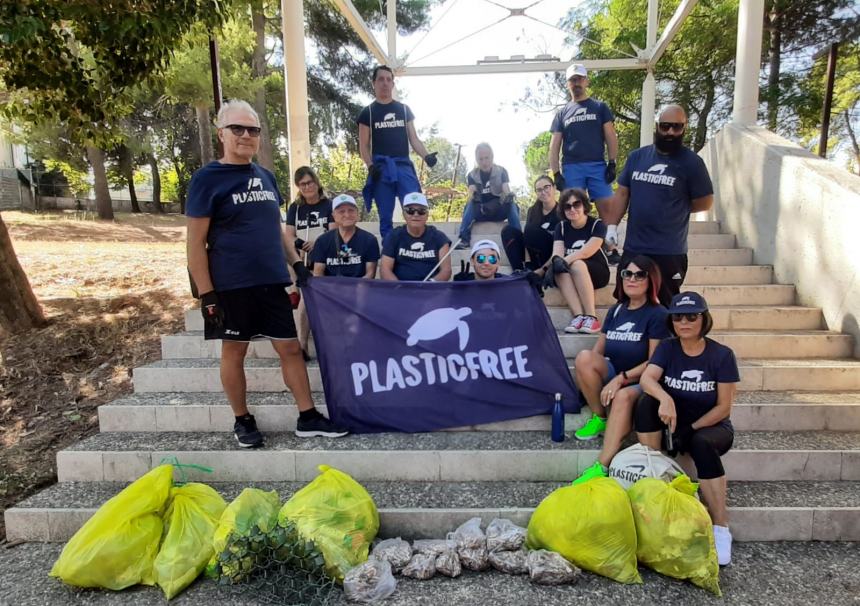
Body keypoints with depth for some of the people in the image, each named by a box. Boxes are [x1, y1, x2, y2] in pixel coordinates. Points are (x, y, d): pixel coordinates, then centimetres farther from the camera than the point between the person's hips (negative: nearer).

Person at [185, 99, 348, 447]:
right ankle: (242, 421, 25)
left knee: (290, 348, 6)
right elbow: (196, 243, -8)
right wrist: (206, 294, -13)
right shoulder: (207, 179, -6)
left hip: (272, 282, 5)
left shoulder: (266, 177, 11)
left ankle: (307, 418, 16)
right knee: (234, 351, 8)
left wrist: (296, 263, 11)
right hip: (232, 286, -5)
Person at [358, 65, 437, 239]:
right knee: (385, 217, 1)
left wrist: (426, 155, -7)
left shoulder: (404, 109, 14)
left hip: (404, 166, 1)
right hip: (382, 168, -1)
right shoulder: (368, 113, 9)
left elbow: (414, 139, 12)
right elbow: (364, 145, 5)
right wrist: (370, 166, -13)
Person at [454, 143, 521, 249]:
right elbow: (471, 196, -19)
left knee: (512, 205, -31)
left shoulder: (501, 172, -2)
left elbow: (507, 192, -16)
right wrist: (474, 197, -44)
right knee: (469, 205, -32)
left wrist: (507, 197, -41)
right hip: (480, 212, 0)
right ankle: (464, 239, -44)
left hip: (499, 211, 0)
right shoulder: (472, 175, -2)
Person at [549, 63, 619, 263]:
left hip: (598, 166, -1)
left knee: (607, 208, -9)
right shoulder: (562, 113, 15)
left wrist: (612, 164, -5)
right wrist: (556, 174, -1)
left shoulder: (600, 107, 12)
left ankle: (611, 249, -5)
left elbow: (611, 137, 7)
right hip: (571, 168, 1)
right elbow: (554, 146, 9)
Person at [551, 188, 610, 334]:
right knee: (560, 269, -31)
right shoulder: (561, 227, 3)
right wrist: (557, 262, -35)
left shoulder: (597, 225, -7)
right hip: (569, 276, 3)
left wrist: (564, 260, -34)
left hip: (597, 272, -3)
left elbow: (585, 252, -22)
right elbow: (557, 254, -11)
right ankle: (578, 316, -41)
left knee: (577, 265, -35)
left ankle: (591, 317, -36)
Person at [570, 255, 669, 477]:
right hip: (612, 377, 5)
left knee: (624, 397, -39)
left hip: (640, 383, -5)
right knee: (584, 356, -25)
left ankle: (602, 467, -42)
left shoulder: (658, 314, -4)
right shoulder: (615, 310, 11)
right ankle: (599, 418, -10)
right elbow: (598, 351, 11)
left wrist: (621, 378, -20)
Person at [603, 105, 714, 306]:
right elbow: (622, 193, 9)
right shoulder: (637, 156, 6)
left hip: (669, 253, -4)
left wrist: (676, 209, 6)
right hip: (632, 248, 4)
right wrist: (611, 225, -1)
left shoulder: (692, 162, -6)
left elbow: (704, 202, -2)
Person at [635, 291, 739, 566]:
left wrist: (691, 429, -20)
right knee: (647, 402, -27)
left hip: (711, 426, -2)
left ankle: (721, 527, -26)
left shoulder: (722, 355, -8)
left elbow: (723, 407, -10)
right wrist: (665, 398, -41)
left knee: (701, 444, -36)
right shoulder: (667, 348, -1)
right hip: (674, 422, 3)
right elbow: (646, 379, -20)